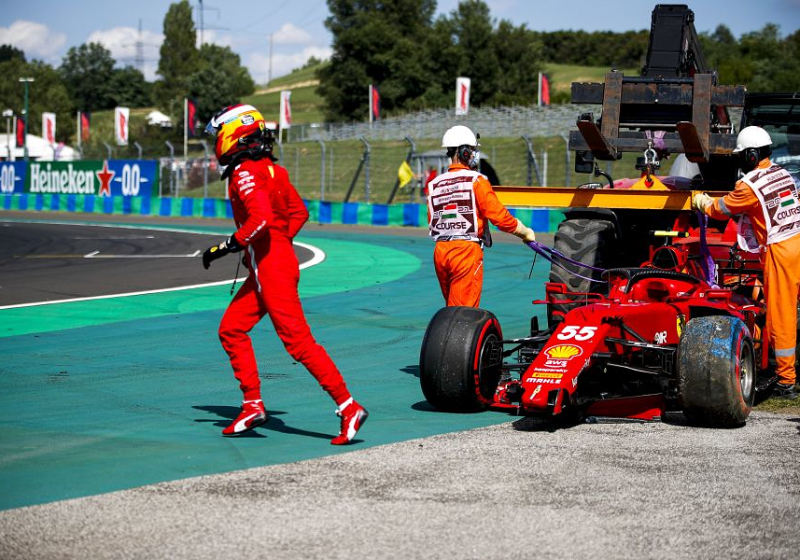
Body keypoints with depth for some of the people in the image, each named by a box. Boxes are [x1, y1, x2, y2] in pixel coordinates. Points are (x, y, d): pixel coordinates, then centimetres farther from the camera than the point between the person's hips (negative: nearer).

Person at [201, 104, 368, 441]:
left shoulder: (245, 172, -13)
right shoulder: (271, 169, 15)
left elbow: (261, 218, -27)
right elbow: (299, 213, 20)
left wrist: (227, 247, -19)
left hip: (271, 268, -10)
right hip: (277, 259, 10)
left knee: (298, 341, -10)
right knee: (231, 329, 14)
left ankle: (348, 407, -10)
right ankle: (253, 406, 15)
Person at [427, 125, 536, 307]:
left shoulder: (434, 184, 11)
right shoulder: (476, 180, -6)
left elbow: (431, 222, 12)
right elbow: (500, 216, -10)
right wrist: (526, 233, 2)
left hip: (440, 251, 6)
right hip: (467, 251, -6)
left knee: (452, 309, 17)